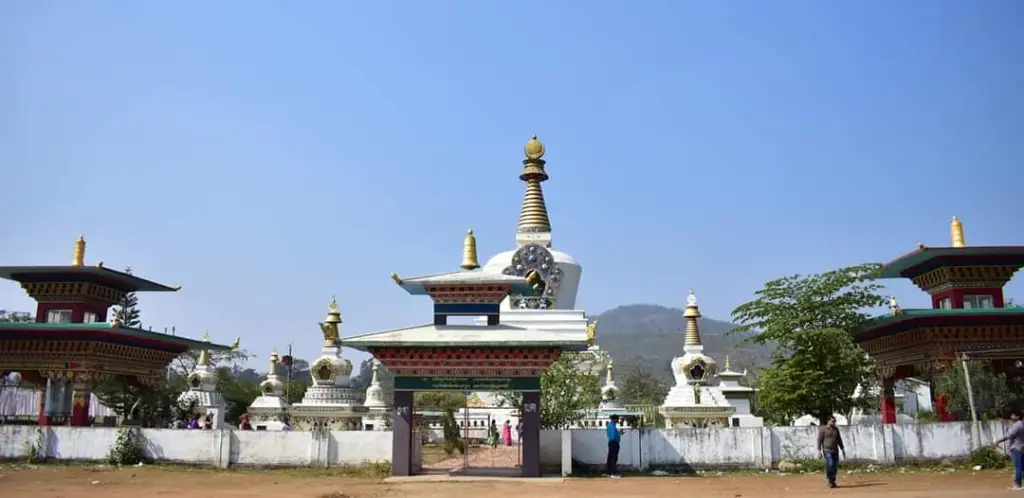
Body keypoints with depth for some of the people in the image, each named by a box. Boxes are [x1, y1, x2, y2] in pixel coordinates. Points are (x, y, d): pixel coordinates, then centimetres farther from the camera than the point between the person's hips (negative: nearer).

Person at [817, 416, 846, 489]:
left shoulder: (836, 429, 12)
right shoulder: (822, 429, -4)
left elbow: (839, 440, 19)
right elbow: (819, 440, -6)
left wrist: (842, 450, 16)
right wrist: (819, 451, -13)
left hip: (835, 451, 6)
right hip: (827, 451, -5)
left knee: (835, 466, 2)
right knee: (830, 464, -20)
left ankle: (833, 482, 13)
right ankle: (830, 481, -6)